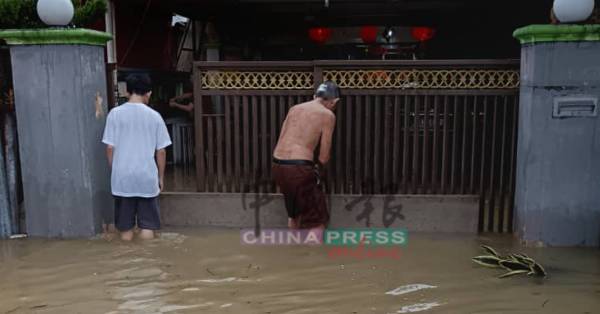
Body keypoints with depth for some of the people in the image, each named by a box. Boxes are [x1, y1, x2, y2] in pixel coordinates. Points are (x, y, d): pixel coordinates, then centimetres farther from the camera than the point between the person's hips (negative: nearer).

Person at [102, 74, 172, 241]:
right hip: (147, 177, -1)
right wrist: (161, 177, 11)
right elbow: (161, 151, 0)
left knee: (125, 228, 11)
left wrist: (113, 172, 12)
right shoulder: (154, 116, -3)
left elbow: (110, 148, -2)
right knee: (147, 225, 8)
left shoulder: (115, 114, -3)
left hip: (122, 177, 1)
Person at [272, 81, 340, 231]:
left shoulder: (294, 108, 17)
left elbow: (281, 141, 16)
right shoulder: (328, 115, 0)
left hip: (278, 165, 7)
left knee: (294, 211, 29)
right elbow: (324, 157, -2)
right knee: (318, 220, 8)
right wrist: (316, 166, 21)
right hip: (299, 167, -7)